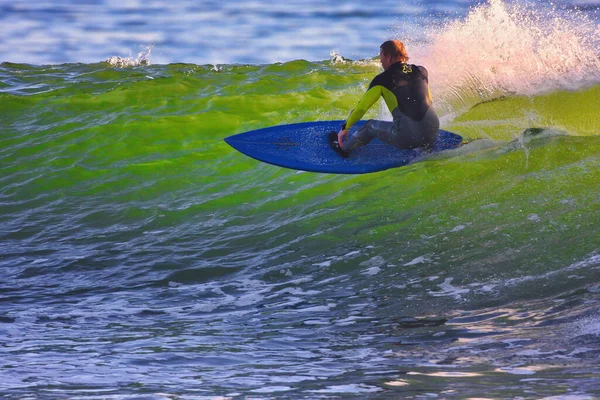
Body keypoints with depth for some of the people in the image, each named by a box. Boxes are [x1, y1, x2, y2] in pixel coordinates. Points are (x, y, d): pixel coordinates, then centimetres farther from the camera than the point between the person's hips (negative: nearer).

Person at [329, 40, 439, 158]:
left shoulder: (383, 80, 2)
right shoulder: (421, 71, 12)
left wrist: (345, 128, 22)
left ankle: (343, 148, 41)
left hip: (407, 137, -4)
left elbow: (361, 107, 9)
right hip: (432, 133, 4)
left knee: (370, 126, 24)